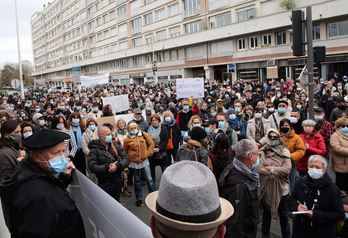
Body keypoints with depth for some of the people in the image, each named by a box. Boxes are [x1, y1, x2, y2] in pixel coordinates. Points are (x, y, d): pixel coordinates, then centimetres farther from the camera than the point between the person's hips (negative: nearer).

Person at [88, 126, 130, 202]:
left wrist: (117, 166, -21)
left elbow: (126, 159, -5)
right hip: (104, 185, -3)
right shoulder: (94, 150, -10)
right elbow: (92, 167, -20)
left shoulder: (115, 145, 0)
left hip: (117, 182, 4)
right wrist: (107, 167, -22)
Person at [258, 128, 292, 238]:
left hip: (281, 187, 0)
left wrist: (271, 168, -15)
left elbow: (288, 169, -14)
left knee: (283, 213, 15)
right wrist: (278, 169, -15)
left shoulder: (284, 151, -4)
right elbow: (259, 169, -18)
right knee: (266, 212, 17)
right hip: (267, 187, 0)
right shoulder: (262, 152, -6)